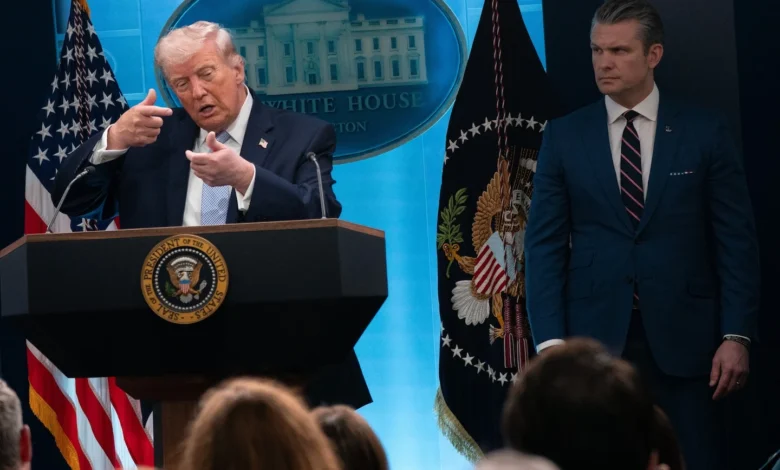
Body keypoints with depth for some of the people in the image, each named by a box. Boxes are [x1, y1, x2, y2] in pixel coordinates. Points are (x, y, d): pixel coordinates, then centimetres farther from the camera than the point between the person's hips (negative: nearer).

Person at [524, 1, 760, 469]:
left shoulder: (705, 132, 3)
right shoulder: (565, 136, 5)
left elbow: (736, 240, 2)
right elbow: (546, 244, 3)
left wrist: (737, 335, -5)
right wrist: (550, 340, -6)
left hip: (683, 338, -1)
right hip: (595, 336, 1)